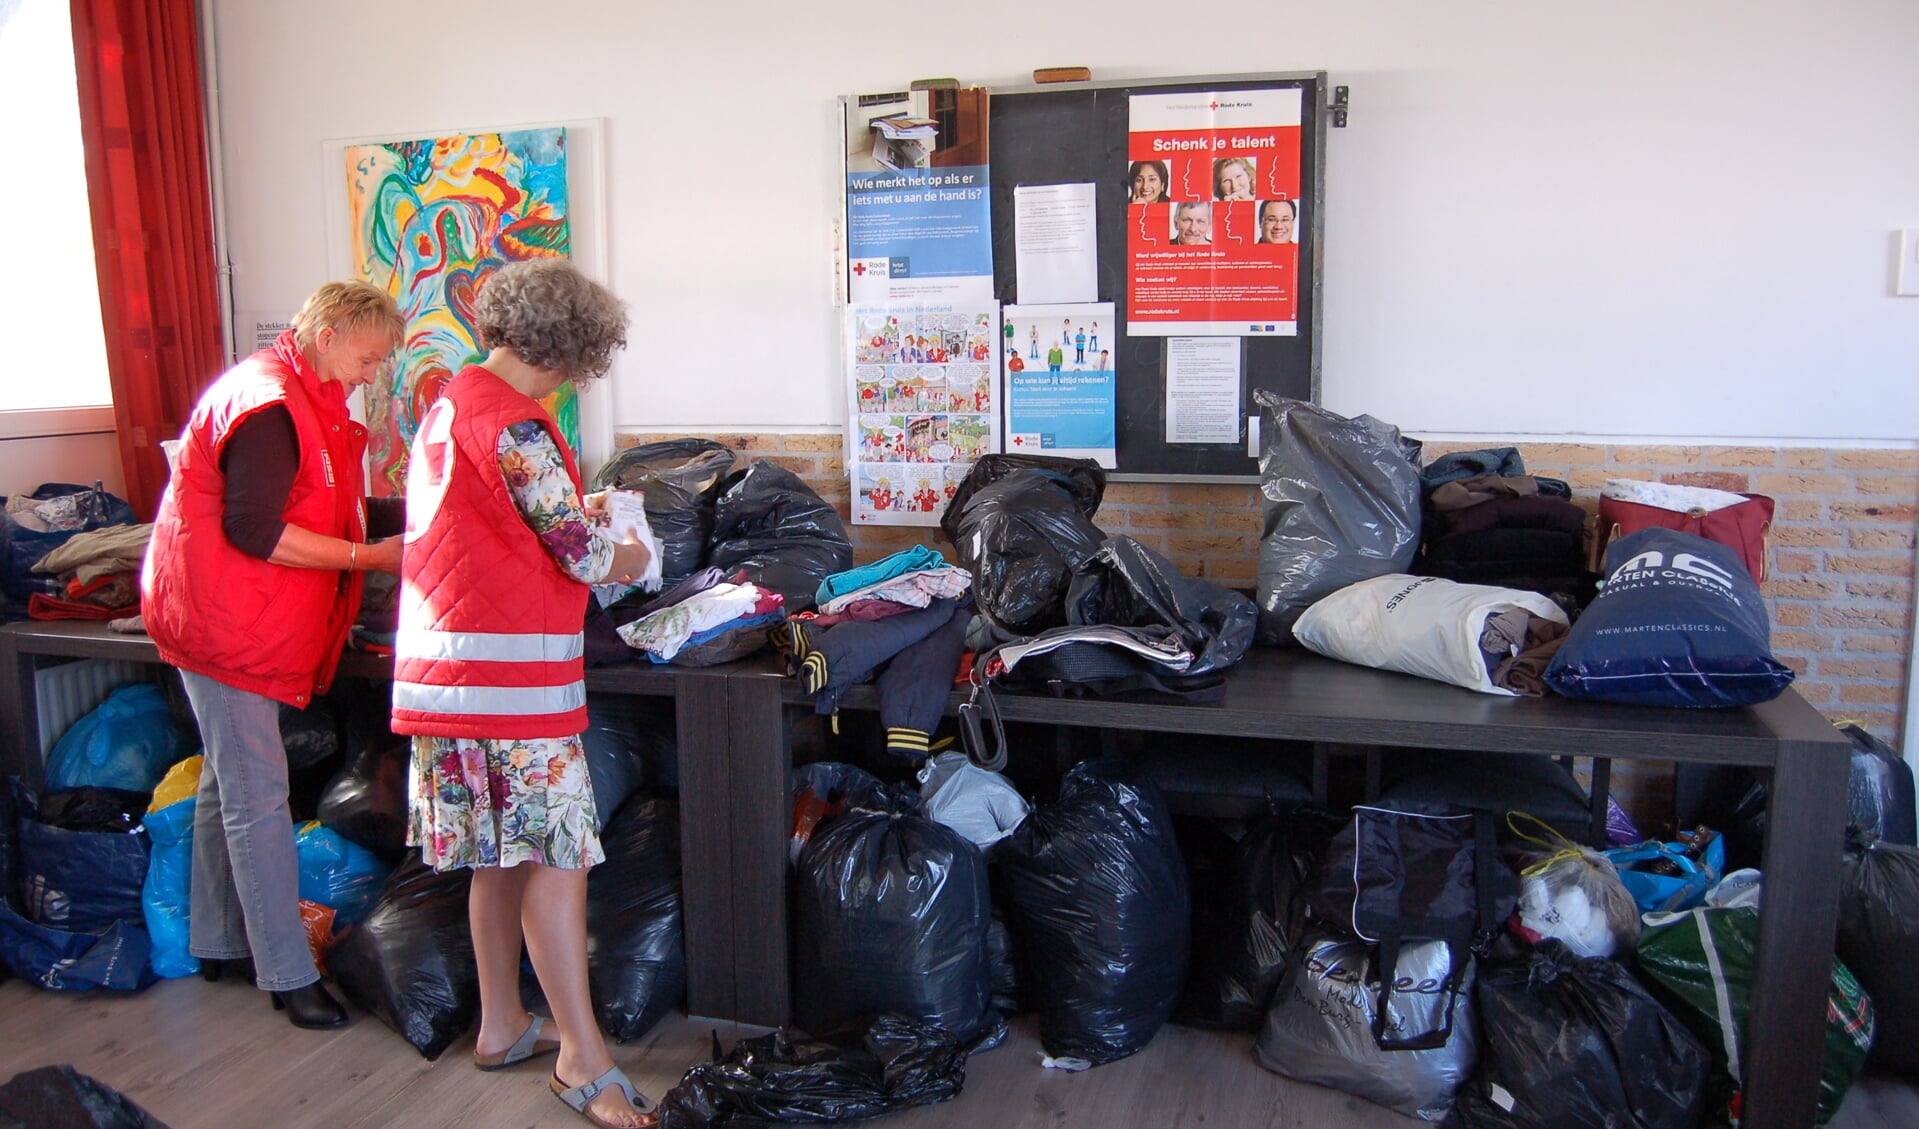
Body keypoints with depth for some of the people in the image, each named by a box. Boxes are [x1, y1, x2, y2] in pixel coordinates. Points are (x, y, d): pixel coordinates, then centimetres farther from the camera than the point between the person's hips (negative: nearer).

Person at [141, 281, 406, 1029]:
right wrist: (369, 557, -21)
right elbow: (255, 531, -25)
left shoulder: (302, 402, 15)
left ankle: (218, 941, 31)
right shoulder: (268, 405, -19)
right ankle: (288, 974, 1)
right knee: (257, 797, -6)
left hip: (244, 624, 11)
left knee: (229, 783, 18)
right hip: (226, 624, -11)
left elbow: (313, 509, 14)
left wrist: (411, 516, 4)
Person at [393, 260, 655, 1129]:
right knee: (557, 854, -4)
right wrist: (631, 557, 7)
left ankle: (502, 1025, 29)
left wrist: (575, 514, 19)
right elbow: (584, 556, -14)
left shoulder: (448, 406, 15)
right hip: (510, 668, -10)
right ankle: (583, 1058, 5)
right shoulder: (514, 425, -16)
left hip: (446, 659, 10)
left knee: (500, 852, 17)